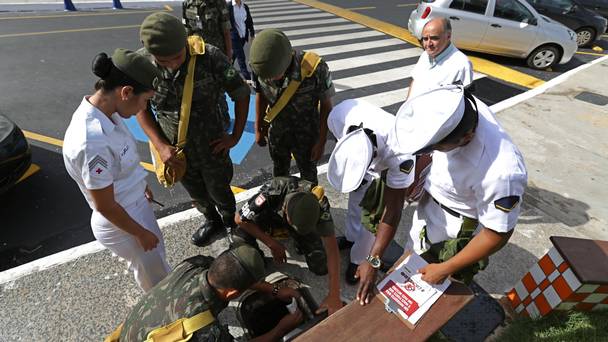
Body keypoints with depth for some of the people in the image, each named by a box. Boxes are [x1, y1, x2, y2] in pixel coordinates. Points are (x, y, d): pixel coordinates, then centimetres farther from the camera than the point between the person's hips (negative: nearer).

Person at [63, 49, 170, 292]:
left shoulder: (104, 112, -10)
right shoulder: (91, 142, -36)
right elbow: (105, 206, -25)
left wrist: (142, 185, 21)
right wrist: (141, 233, -12)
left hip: (136, 204, 8)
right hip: (121, 224, -8)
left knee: (155, 255, 30)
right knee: (153, 271, 18)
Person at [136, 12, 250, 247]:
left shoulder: (210, 58, -26)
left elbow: (242, 93, -13)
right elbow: (141, 108, -4)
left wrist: (235, 137, -11)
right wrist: (160, 146, -15)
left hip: (212, 148, -3)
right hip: (176, 152, 3)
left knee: (219, 191, 20)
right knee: (196, 193, 25)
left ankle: (230, 223, 52)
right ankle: (211, 220, 56)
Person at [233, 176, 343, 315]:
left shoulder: (319, 204, -37)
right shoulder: (270, 194, -41)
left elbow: (331, 248, -35)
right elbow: (240, 219, -24)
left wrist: (334, 295, -38)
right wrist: (273, 244, -21)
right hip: (269, 215, 0)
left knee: (321, 267, -14)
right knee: (239, 240, -30)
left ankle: (299, 240, 15)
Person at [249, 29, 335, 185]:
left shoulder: (315, 68, -33)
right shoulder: (262, 66, -22)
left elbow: (326, 105, -18)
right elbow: (261, 96, -3)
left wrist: (321, 141, -13)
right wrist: (258, 128, 5)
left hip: (306, 134, -3)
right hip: (277, 131, 3)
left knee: (307, 175, 21)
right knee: (279, 172, 26)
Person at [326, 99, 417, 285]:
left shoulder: (401, 156, -46)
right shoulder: (340, 114, -39)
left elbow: (393, 210, -34)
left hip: (389, 166, -3)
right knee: (355, 199, 16)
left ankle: (360, 259, 20)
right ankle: (352, 236, 44)